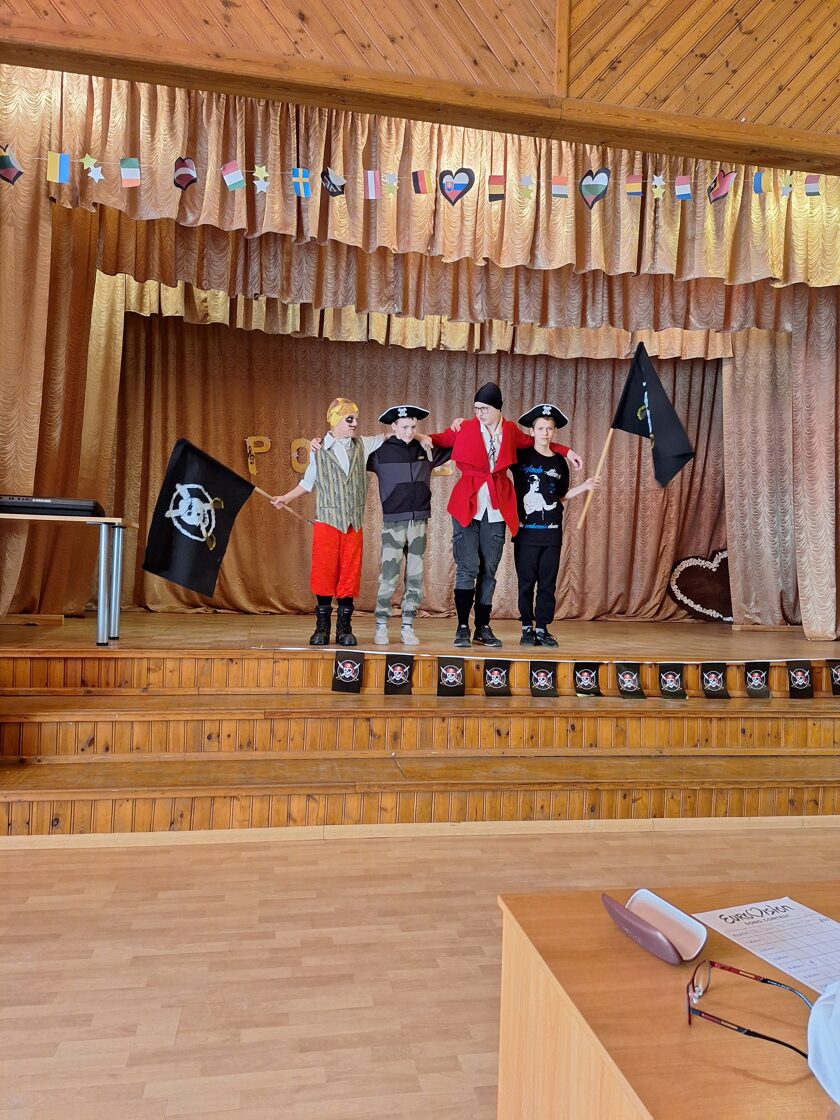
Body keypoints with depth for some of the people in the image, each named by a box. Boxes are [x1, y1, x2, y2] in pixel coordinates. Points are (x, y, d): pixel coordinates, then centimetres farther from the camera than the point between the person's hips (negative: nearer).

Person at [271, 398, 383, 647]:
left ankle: (344, 628, 10)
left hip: (354, 523, 2)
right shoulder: (319, 450, 4)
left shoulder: (363, 444, 9)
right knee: (324, 571, -1)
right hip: (327, 520, -2)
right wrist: (287, 497, 7)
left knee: (350, 573, 2)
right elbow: (308, 482, 13)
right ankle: (322, 628, 8)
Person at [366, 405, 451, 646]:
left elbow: (452, 448, 23)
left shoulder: (426, 450, 7)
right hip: (393, 522, -3)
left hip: (419, 522, 3)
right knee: (388, 577, -7)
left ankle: (407, 628, 14)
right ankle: (381, 627, 5)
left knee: (415, 578, 5)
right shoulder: (381, 451, -1)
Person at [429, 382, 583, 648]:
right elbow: (439, 439, 10)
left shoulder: (510, 431, 9)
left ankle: (483, 628, 15)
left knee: (488, 571, 7)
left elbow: (533, 442, 25)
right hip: (467, 506, -3)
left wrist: (566, 451, 22)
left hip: (496, 510, 3)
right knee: (467, 569, -6)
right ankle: (462, 628, 3)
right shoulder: (464, 429, 2)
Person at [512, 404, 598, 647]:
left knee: (548, 582, 5)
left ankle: (542, 629, 13)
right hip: (526, 530, -3)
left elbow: (561, 496, 17)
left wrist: (583, 487, 6)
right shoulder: (520, 456, 1)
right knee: (526, 581, 2)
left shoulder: (559, 462, 10)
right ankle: (527, 628, 13)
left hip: (552, 533, 3)